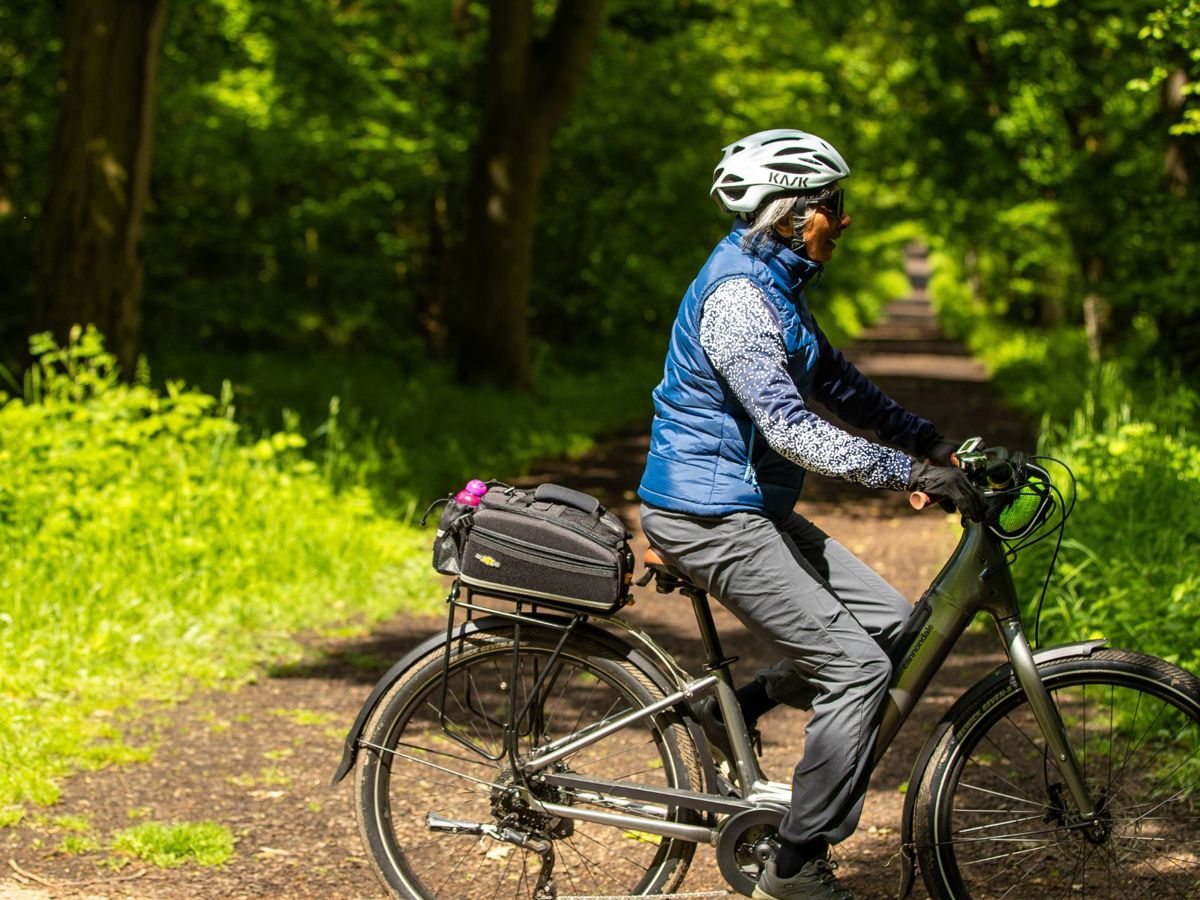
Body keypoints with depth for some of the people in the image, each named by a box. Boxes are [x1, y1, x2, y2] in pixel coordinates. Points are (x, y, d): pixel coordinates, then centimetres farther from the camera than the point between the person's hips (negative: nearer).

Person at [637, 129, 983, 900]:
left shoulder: (778, 285, 11)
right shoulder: (736, 296, -21)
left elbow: (838, 384, 18)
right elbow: (791, 426, -29)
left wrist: (936, 444, 9)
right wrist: (912, 473, -30)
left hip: (753, 507, 10)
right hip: (709, 516, -10)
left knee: (892, 624, 5)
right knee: (858, 666, -11)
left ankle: (735, 708, 15)